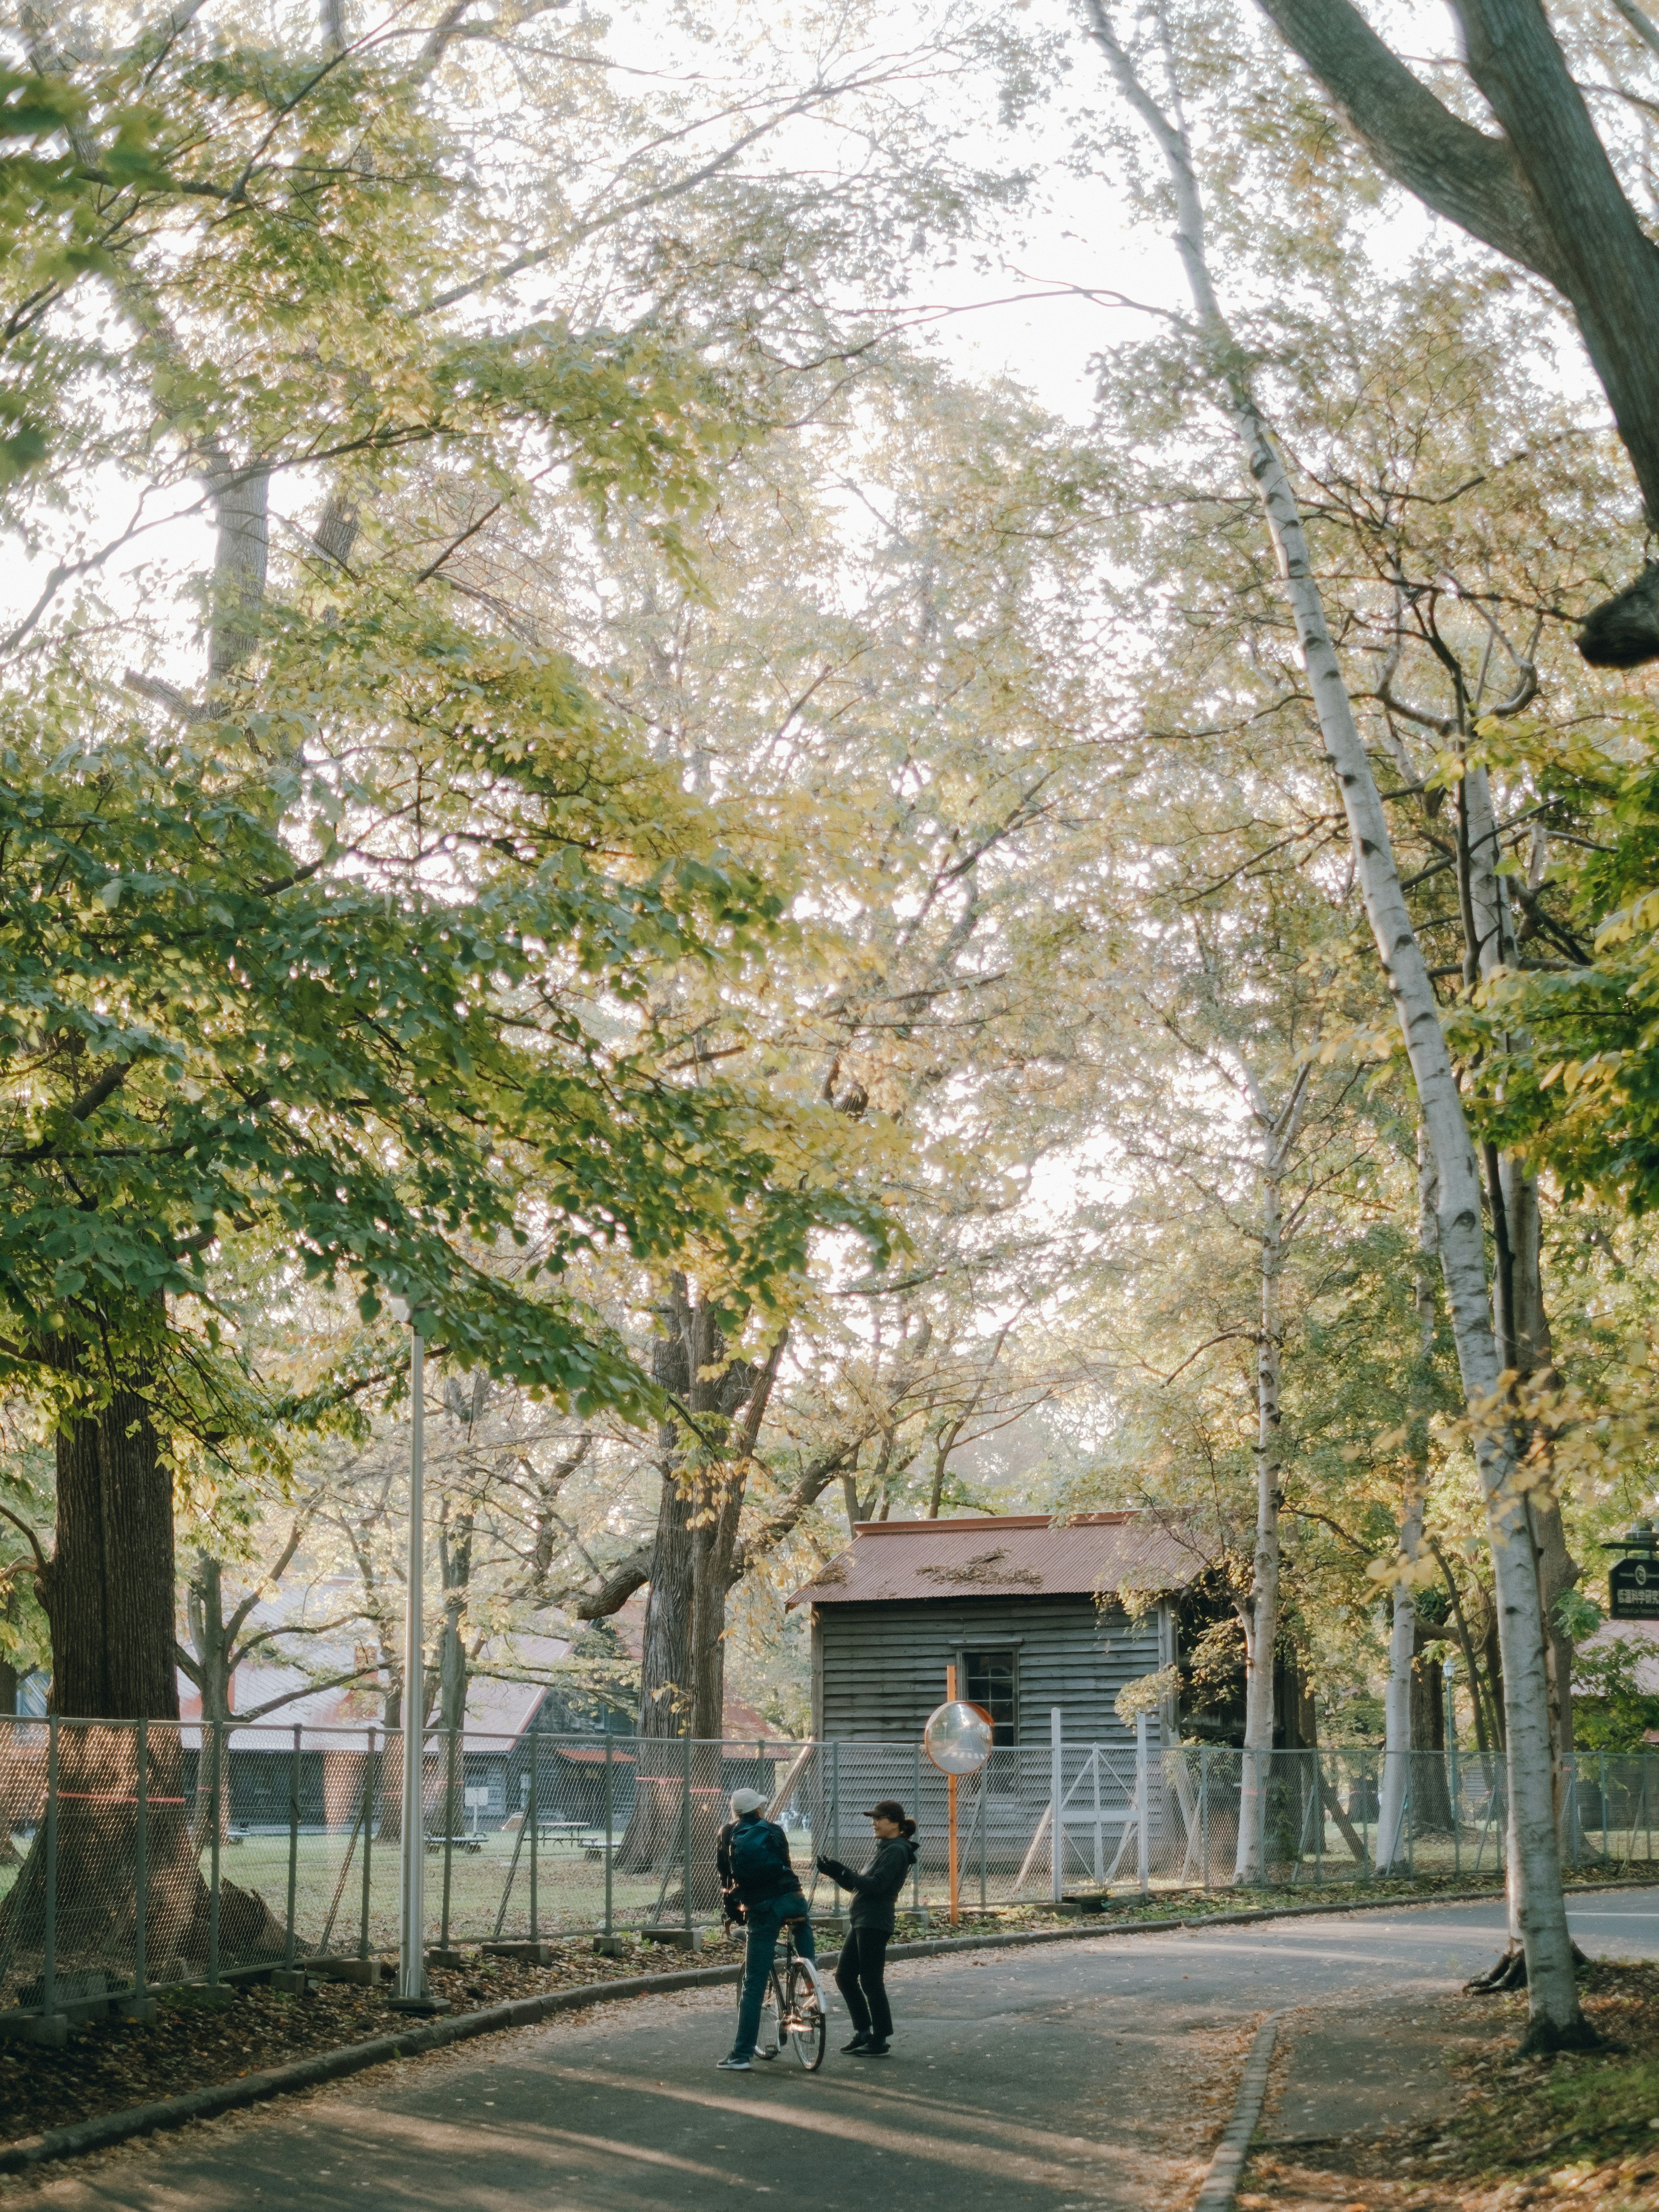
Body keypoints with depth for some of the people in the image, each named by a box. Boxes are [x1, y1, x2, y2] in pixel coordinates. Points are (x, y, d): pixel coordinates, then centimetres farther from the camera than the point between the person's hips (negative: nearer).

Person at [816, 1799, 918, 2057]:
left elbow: (876, 1885, -22)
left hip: (874, 1924, -10)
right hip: (861, 1922, 10)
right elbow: (861, 1886, 19)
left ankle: (881, 2040, 4)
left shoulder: (896, 1851, -12)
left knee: (871, 1982, -4)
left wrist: (844, 1872, -21)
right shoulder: (887, 1848, 19)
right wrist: (836, 1874, 6)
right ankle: (864, 2032, 20)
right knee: (844, 1976, 12)